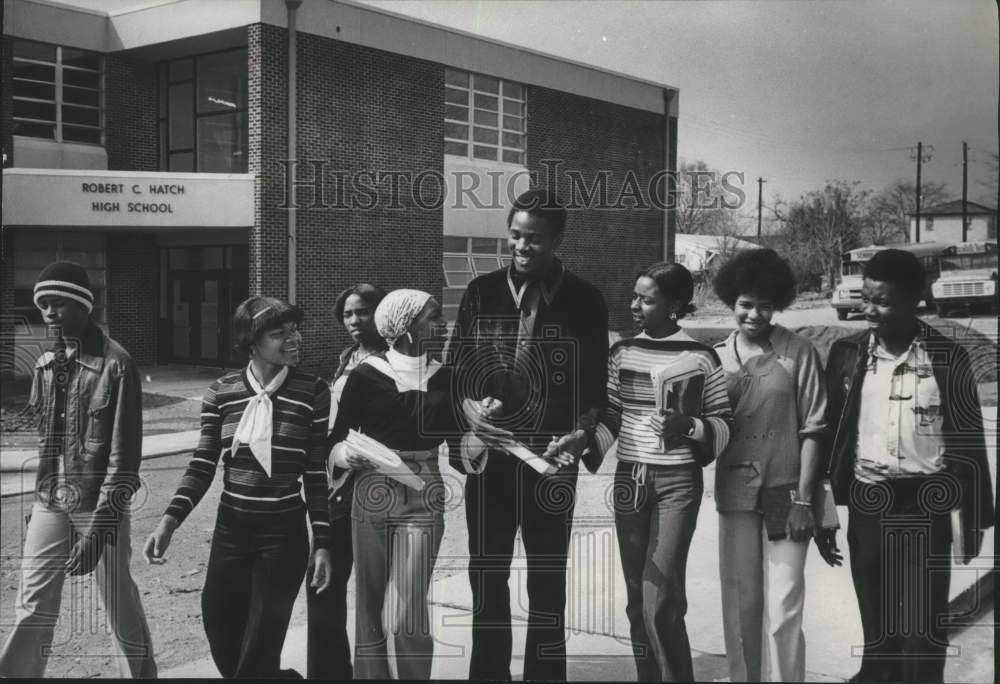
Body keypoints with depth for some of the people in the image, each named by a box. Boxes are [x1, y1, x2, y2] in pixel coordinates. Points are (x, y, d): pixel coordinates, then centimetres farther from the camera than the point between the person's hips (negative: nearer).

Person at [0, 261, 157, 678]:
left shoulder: (115, 365, -12)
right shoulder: (46, 364, 7)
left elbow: (124, 456, -15)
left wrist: (98, 529, -19)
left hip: (100, 506, -5)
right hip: (50, 504, 5)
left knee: (120, 608, 5)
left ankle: (141, 673, 24)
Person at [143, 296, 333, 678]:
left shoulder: (312, 393, -6)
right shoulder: (221, 393, -1)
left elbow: (317, 473, -3)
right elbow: (203, 465, 0)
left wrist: (322, 543, -5)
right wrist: (170, 520, -15)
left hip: (284, 534, -3)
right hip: (230, 530, 3)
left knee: (261, 648, 4)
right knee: (223, 637, 12)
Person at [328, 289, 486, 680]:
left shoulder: (445, 379, 3)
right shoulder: (365, 376, -4)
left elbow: (461, 457, 4)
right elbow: (334, 445, 2)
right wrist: (351, 453, -19)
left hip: (423, 502, 0)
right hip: (372, 499, 0)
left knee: (404, 617, -9)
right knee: (370, 610, 9)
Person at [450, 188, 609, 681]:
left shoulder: (584, 301, -2)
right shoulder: (482, 293, 2)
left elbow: (596, 384, 0)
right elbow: (455, 367, 6)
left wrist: (582, 433, -16)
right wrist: (468, 406, -13)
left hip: (551, 456, -2)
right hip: (489, 452, 2)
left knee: (548, 580, 9)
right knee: (487, 573, 11)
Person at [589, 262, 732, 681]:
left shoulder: (700, 358, -5)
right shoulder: (622, 353, 5)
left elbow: (724, 424, -1)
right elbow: (609, 418, 8)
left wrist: (688, 426, -19)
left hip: (678, 481, -4)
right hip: (629, 478, 4)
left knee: (661, 599, -9)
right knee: (637, 597, 9)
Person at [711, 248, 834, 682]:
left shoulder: (799, 353, -5)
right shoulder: (717, 357, 4)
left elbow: (812, 429, -4)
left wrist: (803, 498, -7)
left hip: (785, 491, -3)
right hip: (735, 492, 3)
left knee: (783, 607, -3)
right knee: (740, 602, 11)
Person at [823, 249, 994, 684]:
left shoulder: (947, 358, -6)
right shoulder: (847, 354, -1)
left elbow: (968, 441, -1)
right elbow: (830, 432, 5)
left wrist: (973, 518, 0)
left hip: (926, 507, -2)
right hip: (867, 506, 2)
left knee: (924, 626, 4)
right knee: (876, 621, 12)